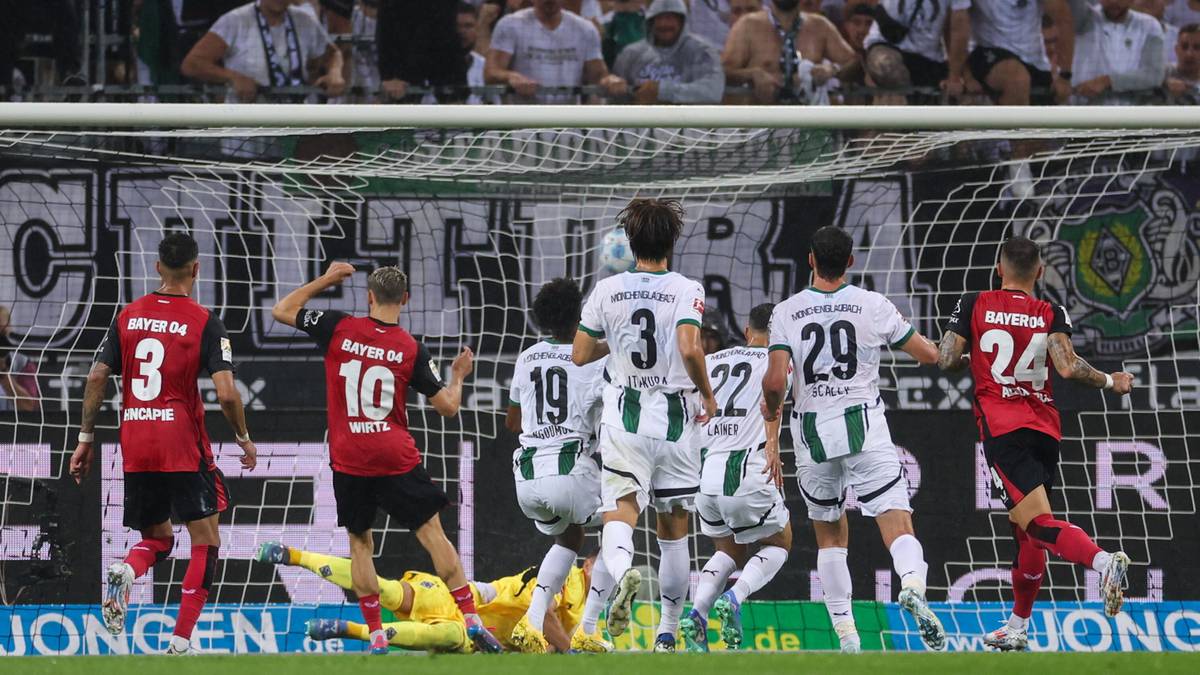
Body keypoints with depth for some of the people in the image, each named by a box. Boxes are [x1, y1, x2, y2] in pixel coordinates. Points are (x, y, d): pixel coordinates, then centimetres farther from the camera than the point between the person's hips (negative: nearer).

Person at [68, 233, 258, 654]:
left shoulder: (128, 316, 6)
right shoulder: (204, 323, -6)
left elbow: (97, 378, 3)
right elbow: (226, 392, -13)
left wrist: (85, 440, 10)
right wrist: (244, 439, 4)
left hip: (135, 446, 4)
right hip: (184, 446, -4)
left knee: (157, 538, 18)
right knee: (205, 541, 5)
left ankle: (125, 571, -17)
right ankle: (181, 641, -5)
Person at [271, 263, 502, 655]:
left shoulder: (339, 329, -4)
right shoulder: (411, 349, -3)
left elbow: (282, 311, 9)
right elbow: (447, 406, 1)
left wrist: (324, 281, 16)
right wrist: (458, 375, 21)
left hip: (348, 460, 1)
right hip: (396, 458, -1)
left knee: (359, 542, 12)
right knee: (432, 534, 4)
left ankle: (376, 636, 6)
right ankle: (472, 621, 0)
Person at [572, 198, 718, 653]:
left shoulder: (607, 291, 2)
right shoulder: (686, 290, -5)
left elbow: (579, 356, 6)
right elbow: (689, 349, -20)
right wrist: (708, 394, -4)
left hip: (625, 417, 0)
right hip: (675, 419, 0)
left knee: (619, 514, -9)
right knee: (673, 532, 13)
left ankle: (622, 570, -45)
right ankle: (667, 635, 19)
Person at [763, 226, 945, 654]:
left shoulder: (786, 313, 1)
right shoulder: (873, 306, 1)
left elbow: (775, 381, -8)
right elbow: (929, 355, 8)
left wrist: (771, 408, 14)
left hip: (812, 431, 1)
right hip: (863, 424, -1)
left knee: (829, 535, 18)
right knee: (897, 524, -8)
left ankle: (845, 634, 14)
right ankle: (913, 585, -39)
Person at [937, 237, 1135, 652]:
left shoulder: (973, 306, 3)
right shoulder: (1052, 315, 4)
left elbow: (946, 361, -1)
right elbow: (1069, 368, -10)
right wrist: (1110, 382, 6)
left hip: (1000, 427, -4)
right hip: (1045, 428, 4)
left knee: (1039, 524, -16)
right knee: (1024, 532, 16)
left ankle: (1103, 561, -43)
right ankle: (1017, 627, 23)